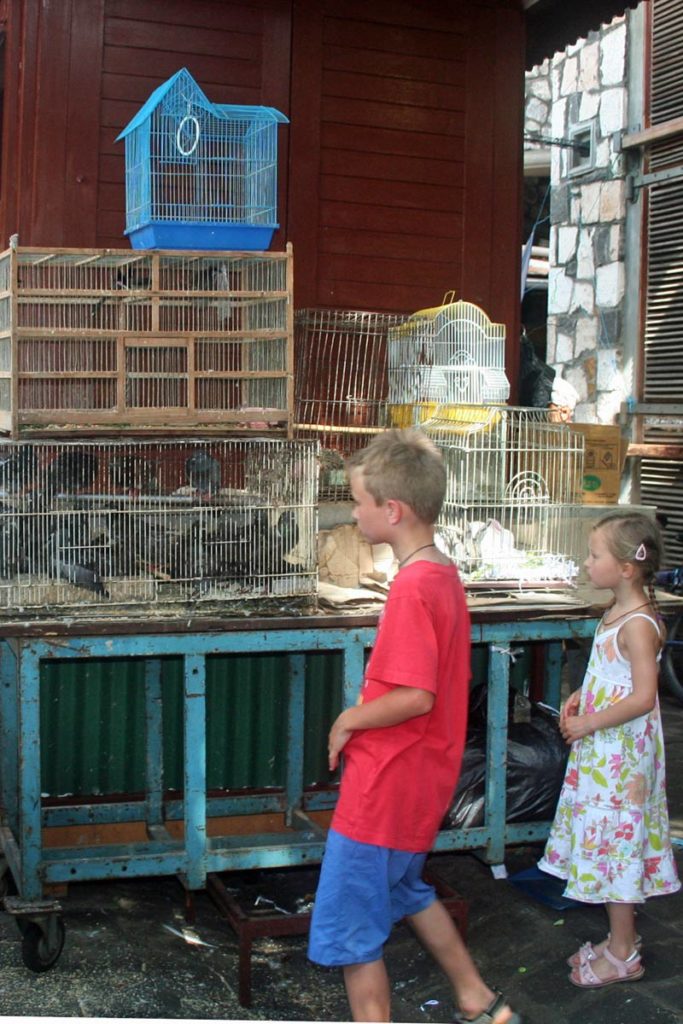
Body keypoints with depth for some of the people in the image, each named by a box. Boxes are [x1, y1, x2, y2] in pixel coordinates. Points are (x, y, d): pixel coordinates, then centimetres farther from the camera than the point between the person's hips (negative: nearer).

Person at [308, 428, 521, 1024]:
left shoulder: (412, 588, -24)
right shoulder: (446, 575, 5)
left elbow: (415, 696, -29)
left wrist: (348, 721, -13)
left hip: (384, 788, -10)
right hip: (425, 779, 10)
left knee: (351, 931, 4)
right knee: (407, 890, 30)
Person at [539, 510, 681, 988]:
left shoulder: (638, 624, -22)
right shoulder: (619, 611, 7)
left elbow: (643, 697, -26)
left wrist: (588, 724, -19)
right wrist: (580, 698, 5)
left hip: (622, 754, -9)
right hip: (604, 750, 9)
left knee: (616, 842, 1)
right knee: (611, 843, 17)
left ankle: (623, 956, 14)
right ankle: (622, 939, 31)